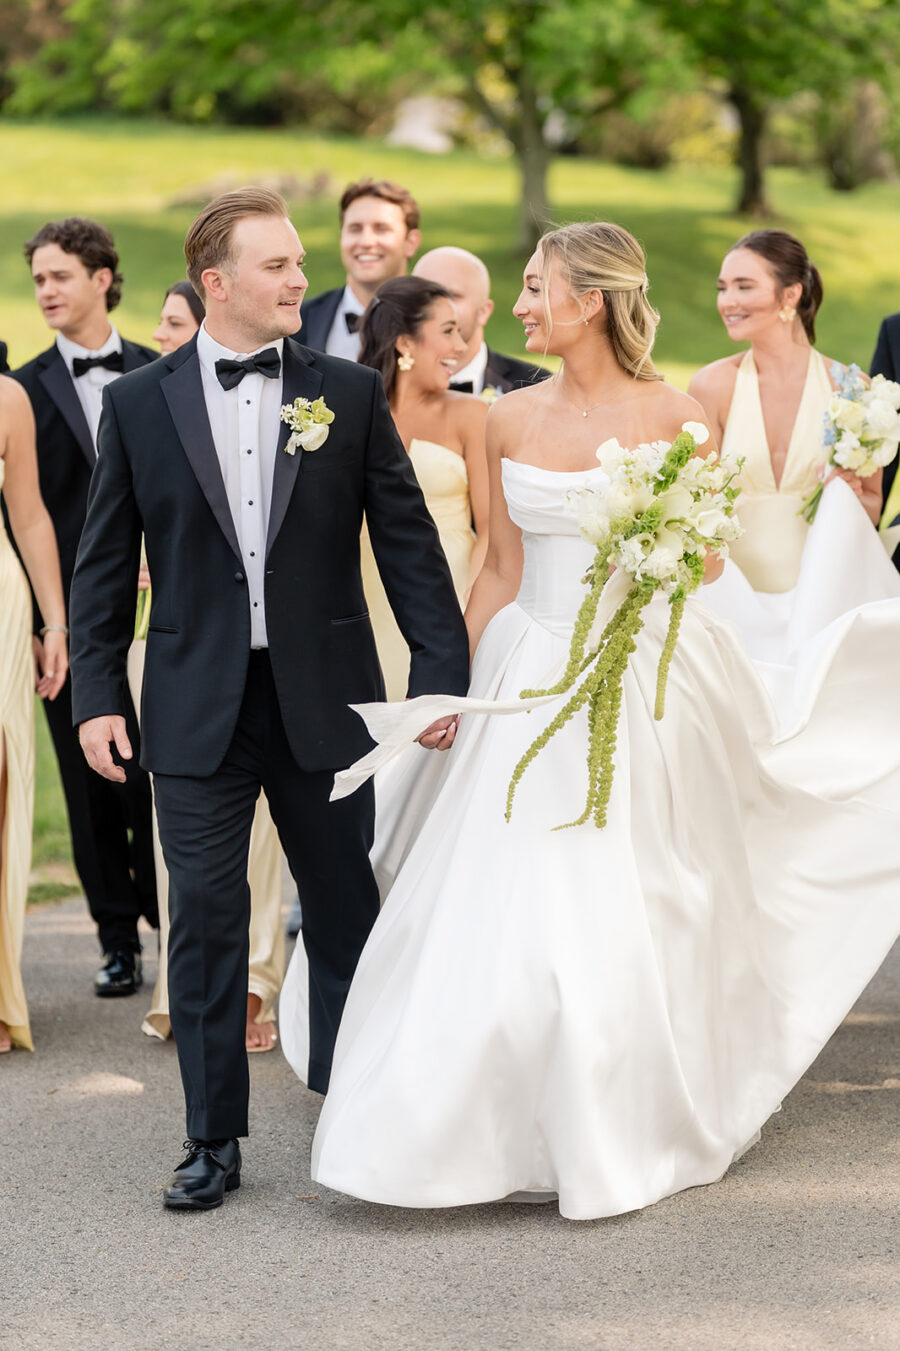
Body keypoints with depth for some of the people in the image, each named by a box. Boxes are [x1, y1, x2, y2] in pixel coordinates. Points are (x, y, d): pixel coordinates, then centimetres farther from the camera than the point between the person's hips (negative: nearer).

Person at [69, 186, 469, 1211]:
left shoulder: (349, 394, 2)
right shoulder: (139, 404, 2)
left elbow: (407, 541, 2)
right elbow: (104, 562, 5)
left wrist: (442, 671, -4)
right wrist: (95, 695, 0)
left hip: (323, 699, 1)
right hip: (195, 710, -1)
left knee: (346, 912, 10)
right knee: (205, 921, 2)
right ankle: (213, 1142, 13)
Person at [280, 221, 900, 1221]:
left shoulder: (673, 417, -5)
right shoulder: (510, 420, 6)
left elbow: (710, 561, 2)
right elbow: (501, 570, 10)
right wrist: (458, 687, 8)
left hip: (639, 686, -3)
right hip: (529, 679, 4)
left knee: (623, 911, -1)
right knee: (502, 904, 1)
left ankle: (622, 1136, 17)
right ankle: (515, 1126, 15)